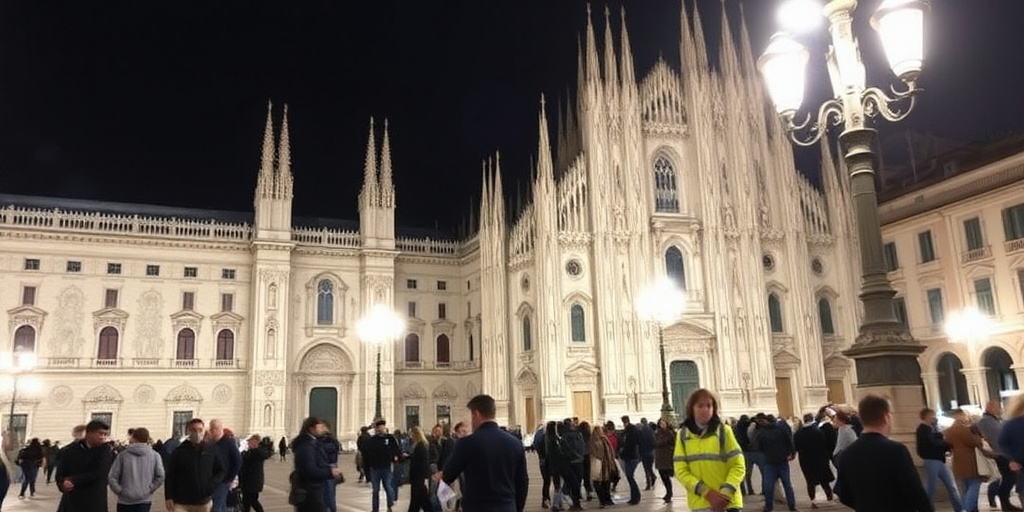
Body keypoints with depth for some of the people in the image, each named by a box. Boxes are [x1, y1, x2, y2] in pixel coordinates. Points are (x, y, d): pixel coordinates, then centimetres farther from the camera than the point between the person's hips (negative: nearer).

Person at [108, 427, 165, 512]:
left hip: (125, 500, 0)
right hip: (144, 499, 0)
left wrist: (120, 491, 3)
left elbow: (112, 477, -6)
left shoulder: (123, 455, -3)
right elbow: (160, 477, -8)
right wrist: (149, 489, 2)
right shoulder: (154, 455, -1)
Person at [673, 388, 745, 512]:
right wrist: (707, 492, -14)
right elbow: (681, 471, -2)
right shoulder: (683, 435, 3)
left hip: (727, 502, -1)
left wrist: (726, 492, -16)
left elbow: (738, 466, -2)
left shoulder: (724, 431, -1)